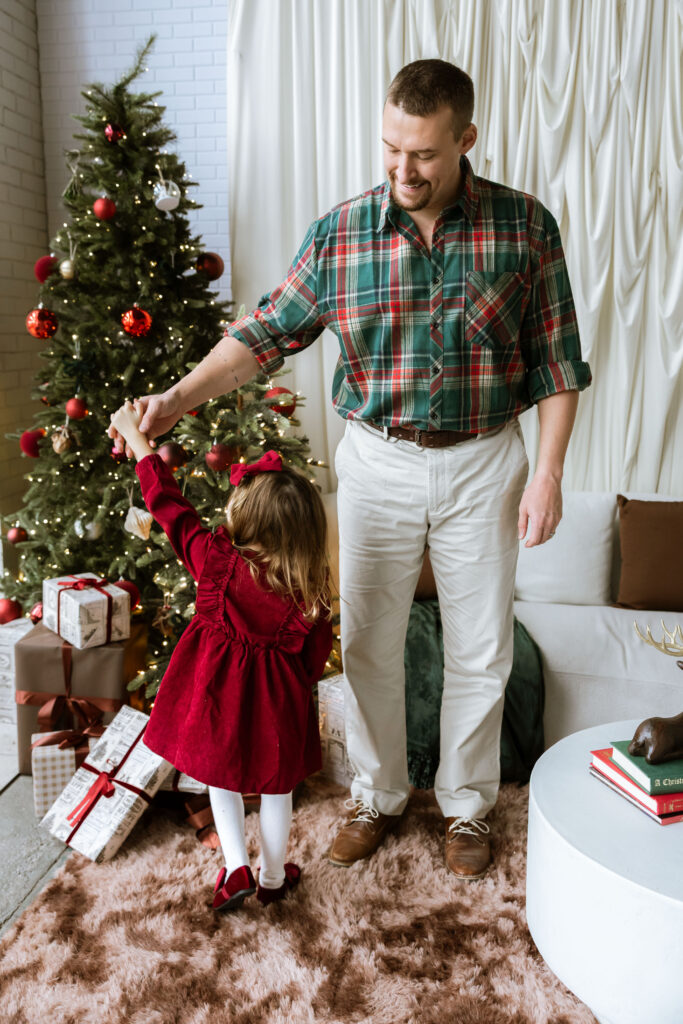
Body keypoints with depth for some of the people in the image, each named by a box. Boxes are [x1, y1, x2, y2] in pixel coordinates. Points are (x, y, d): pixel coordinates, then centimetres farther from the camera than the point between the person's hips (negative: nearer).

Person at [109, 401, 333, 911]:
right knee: (275, 787, 22)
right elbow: (315, 657, -5)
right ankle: (273, 877, 39)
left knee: (222, 780, 26)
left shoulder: (216, 559, -21)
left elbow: (167, 503, -12)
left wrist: (137, 439, -1)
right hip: (276, 700, 1)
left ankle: (237, 869, 26)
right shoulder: (310, 592, -17)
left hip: (219, 694, 0)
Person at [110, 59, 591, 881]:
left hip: (483, 463, 0)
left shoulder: (524, 225, -6)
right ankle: (377, 793, 34)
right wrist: (178, 397, -15)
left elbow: (556, 360, -2)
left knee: (479, 650, 10)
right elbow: (267, 331, -2)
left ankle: (466, 803, 33)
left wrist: (548, 473, -8)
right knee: (366, 641, 10)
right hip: (375, 462, 1)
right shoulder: (338, 233, -4)